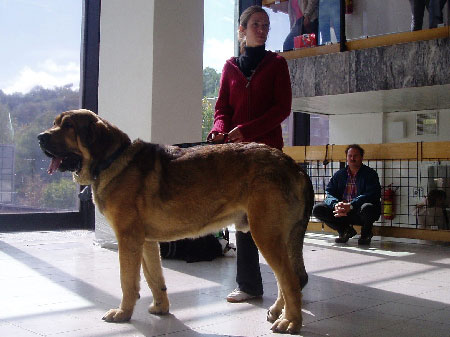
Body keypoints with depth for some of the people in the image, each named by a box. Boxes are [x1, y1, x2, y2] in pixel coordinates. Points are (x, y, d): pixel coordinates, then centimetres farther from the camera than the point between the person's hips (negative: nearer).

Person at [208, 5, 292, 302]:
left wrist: (247, 130, -15)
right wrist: (220, 130, -11)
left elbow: (282, 107, -2)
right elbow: (223, 107, 12)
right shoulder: (231, 67, 17)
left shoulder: (276, 63, 8)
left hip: (267, 146, -3)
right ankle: (249, 284, 9)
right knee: (244, 214, 3)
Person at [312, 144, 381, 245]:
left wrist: (350, 206, -28)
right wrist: (335, 205, -23)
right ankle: (345, 230, 0)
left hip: (359, 212, -4)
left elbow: (372, 195, -16)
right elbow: (329, 193, 2)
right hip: (341, 212, 4)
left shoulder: (370, 174, -1)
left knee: (367, 208, -38)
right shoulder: (339, 174, 12)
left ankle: (366, 233, -4)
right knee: (317, 209, -13)